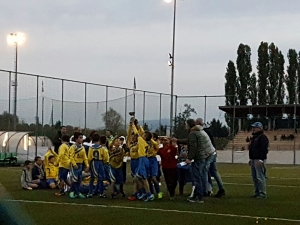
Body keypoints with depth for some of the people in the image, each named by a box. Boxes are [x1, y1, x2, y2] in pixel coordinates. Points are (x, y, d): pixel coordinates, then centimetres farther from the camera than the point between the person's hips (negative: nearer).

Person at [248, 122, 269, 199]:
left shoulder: (263, 137, -10)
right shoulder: (254, 137, 21)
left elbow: (264, 149, -18)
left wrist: (261, 159, -23)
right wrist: (251, 159, 22)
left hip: (259, 160, -10)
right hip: (253, 160, 10)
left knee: (260, 177, -12)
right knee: (254, 177, 11)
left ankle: (263, 194, -11)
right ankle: (257, 192, 17)